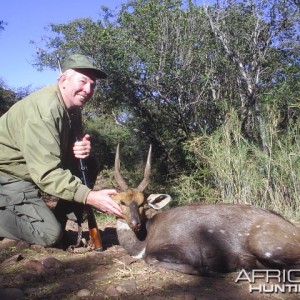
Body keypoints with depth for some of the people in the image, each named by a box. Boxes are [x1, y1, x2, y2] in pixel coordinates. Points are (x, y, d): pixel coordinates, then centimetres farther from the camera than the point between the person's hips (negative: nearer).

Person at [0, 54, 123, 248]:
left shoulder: (71, 107, 1)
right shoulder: (44, 108, -28)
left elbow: (64, 151, 5)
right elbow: (46, 172, -34)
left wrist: (81, 150, -19)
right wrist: (89, 196, -39)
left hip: (34, 171, 9)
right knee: (49, 234, -16)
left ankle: (58, 220, 6)